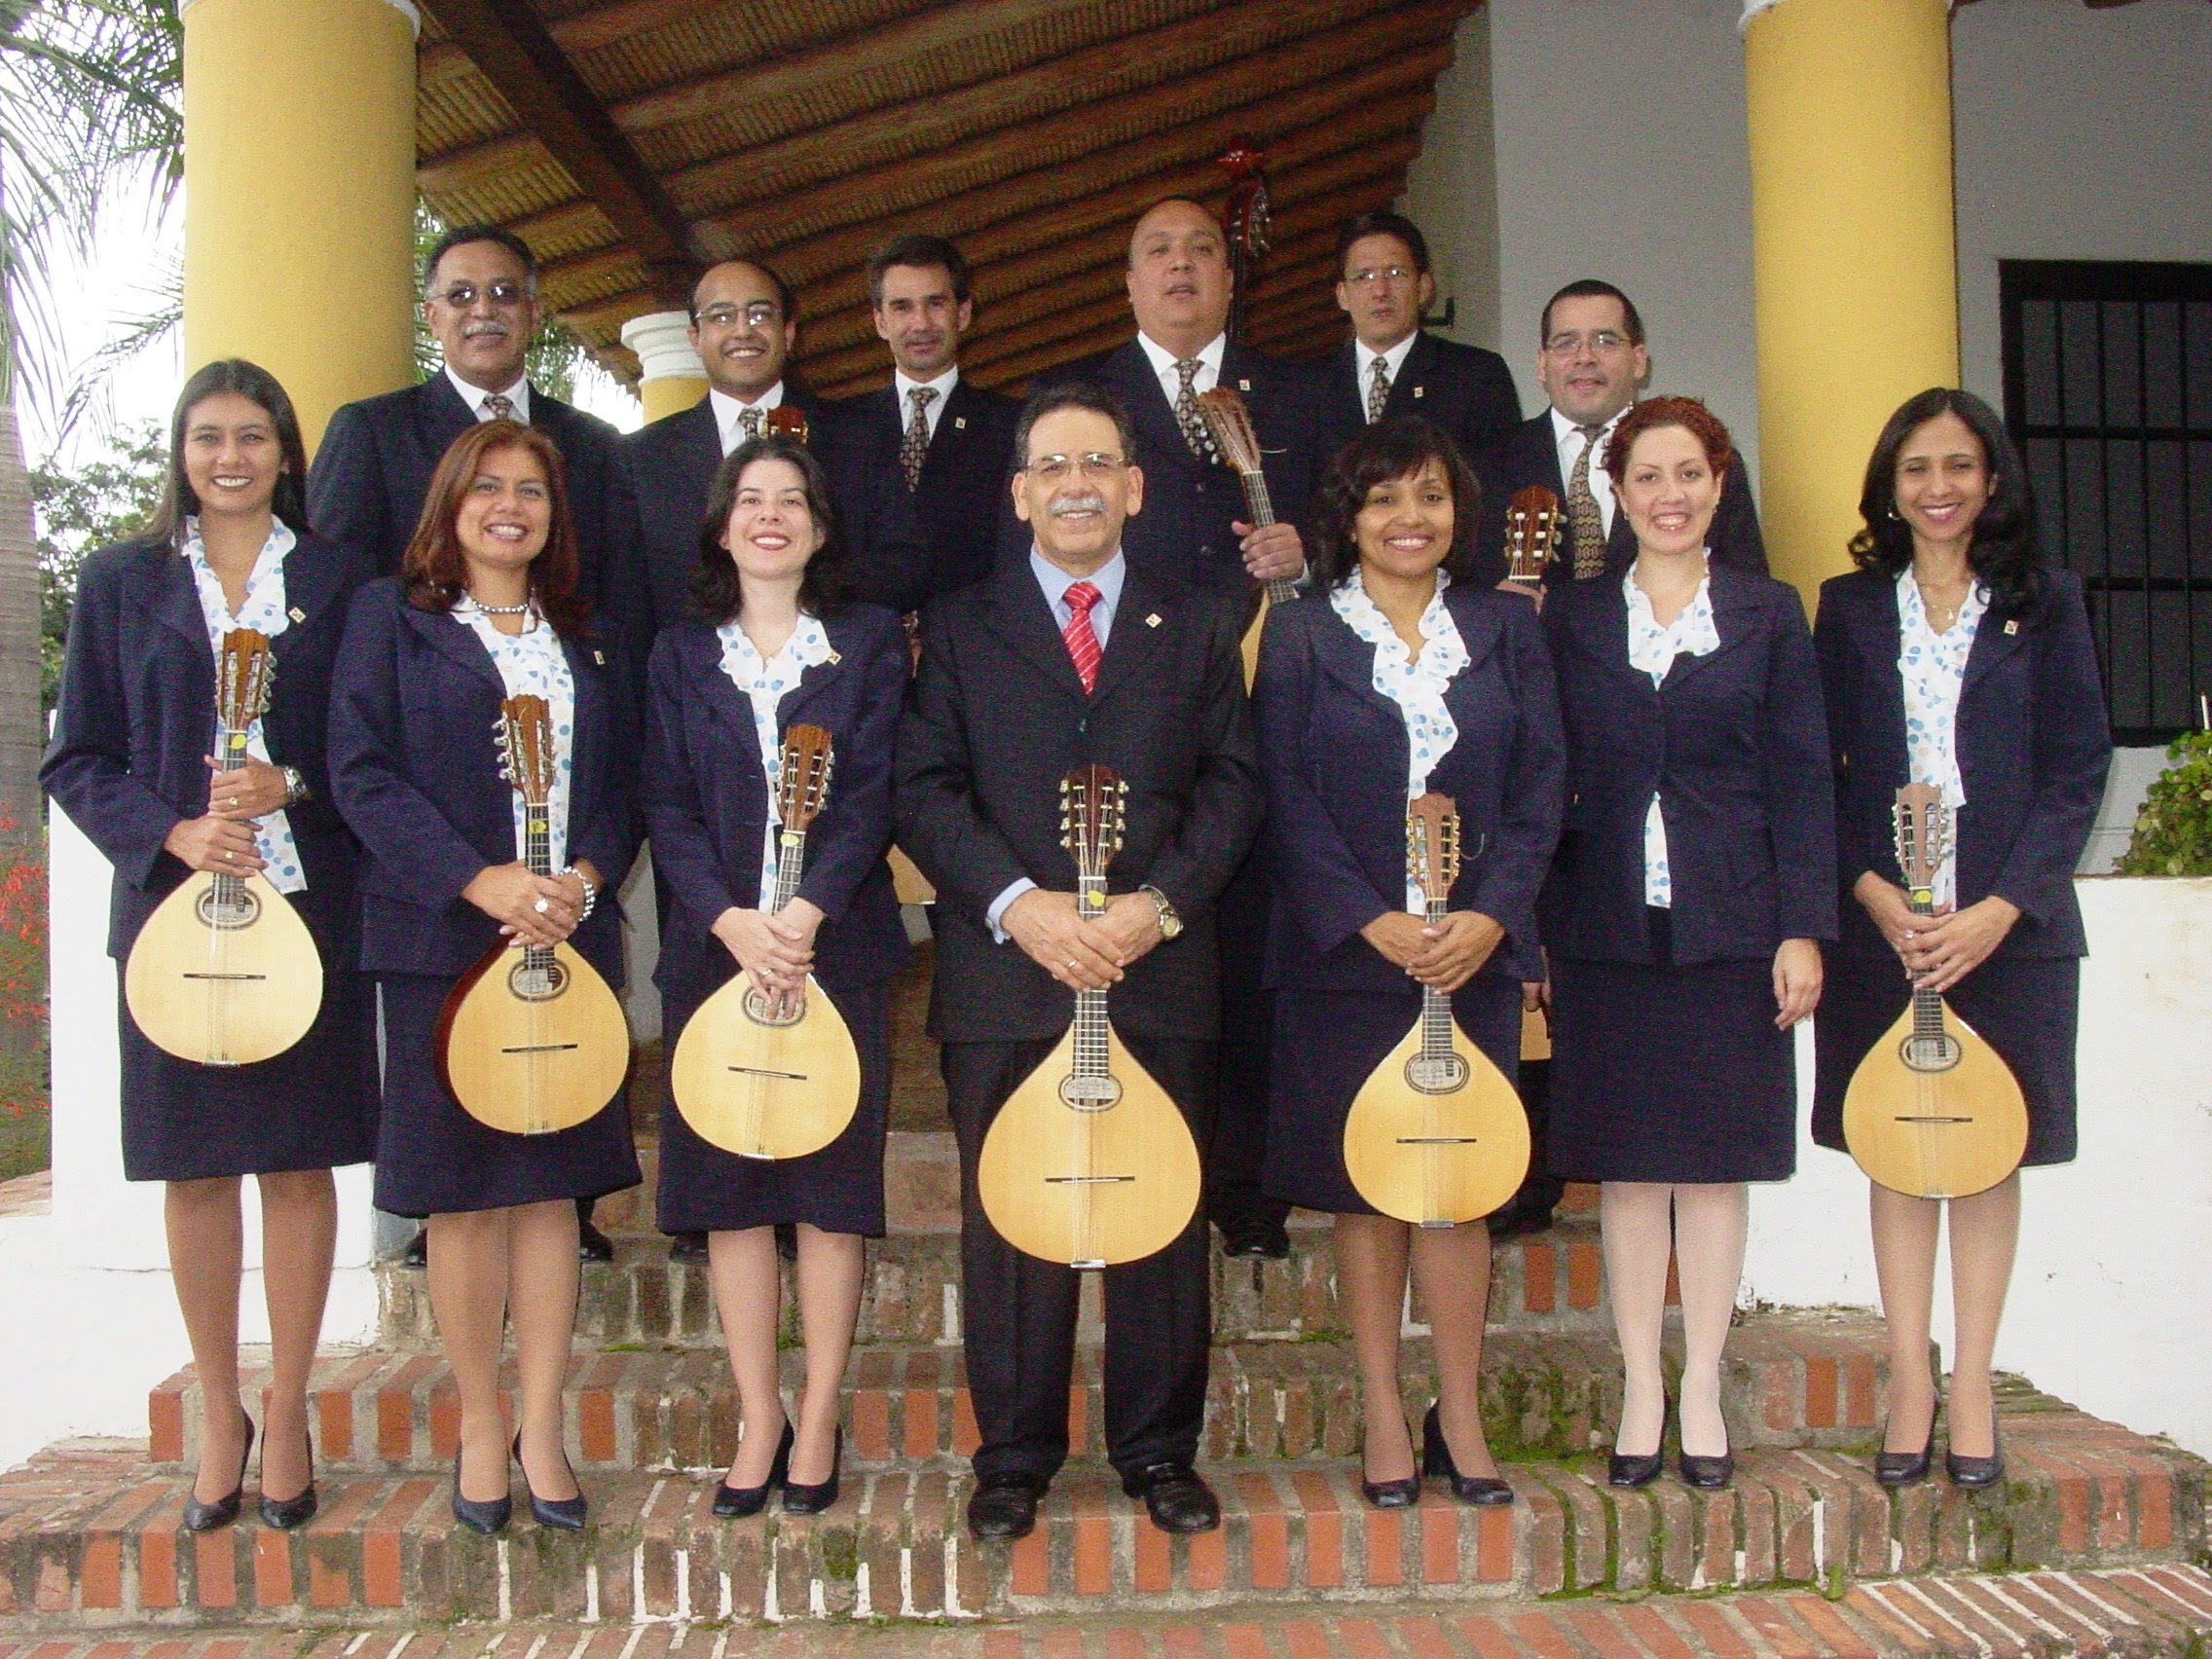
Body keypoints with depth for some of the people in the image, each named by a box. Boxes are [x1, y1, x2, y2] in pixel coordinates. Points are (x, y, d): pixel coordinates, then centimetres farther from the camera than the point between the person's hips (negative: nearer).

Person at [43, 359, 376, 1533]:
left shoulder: (338, 580, 6)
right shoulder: (121, 582, 9)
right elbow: (76, 761, 6)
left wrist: (292, 787, -14)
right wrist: (173, 833, -11)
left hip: (308, 911, -1)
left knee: (298, 1161, 3)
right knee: (194, 1167, 6)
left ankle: (288, 1412, 17)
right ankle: (219, 1412, 21)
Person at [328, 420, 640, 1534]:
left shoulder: (587, 638, 16)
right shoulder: (392, 617, 5)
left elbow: (624, 782, 10)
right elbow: (360, 771, -6)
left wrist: (586, 876, -10)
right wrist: (479, 880, -16)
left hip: (567, 936, 3)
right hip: (442, 941, -3)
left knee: (551, 1184, 5)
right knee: (462, 1190, 2)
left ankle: (541, 1429, 13)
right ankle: (482, 1429, 14)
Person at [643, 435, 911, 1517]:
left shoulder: (870, 644, 6)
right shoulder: (682, 654, 11)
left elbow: (874, 792, -4)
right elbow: (667, 805, 2)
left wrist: (805, 913, -17)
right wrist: (730, 920, -13)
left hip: (836, 943, -1)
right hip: (715, 945, 2)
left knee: (832, 1180, 1)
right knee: (728, 1184, 3)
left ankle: (818, 1419, 13)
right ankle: (759, 1420, 14)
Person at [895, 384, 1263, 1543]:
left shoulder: (1198, 626, 13)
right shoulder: (959, 626, 9)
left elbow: (1231, 784, 5)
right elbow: (926, 789, 0)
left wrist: (1159, 903, -11)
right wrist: (1018, 904, -14)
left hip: (1162, 969, 1)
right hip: (1003, 970, -1)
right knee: (1008, 1220, 5)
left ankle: (1160, 1449, 21)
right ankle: (1013, 1457, 19)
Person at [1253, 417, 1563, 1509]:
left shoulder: (1504, 628, 10)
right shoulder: (1301, 634, 3)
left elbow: (1541, 785, 4)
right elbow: (1286, 796, -3)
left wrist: (1492, 914, -10)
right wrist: (1369, 920, -14)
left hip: (1475, 946, 2)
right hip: (1343, 950, -1)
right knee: (1361, 1187, 4)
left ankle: (1460, 1421, 15)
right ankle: (1385, 1423, 15)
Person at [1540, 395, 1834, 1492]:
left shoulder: (1768, 614, 6)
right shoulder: (1571, 619, 7)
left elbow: (1801, 777, 3)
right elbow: (1547, 782, 5)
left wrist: (1804, 928, -5)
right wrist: (1535, 934, -1)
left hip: (1732, 927, 0)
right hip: (1609, 930, 0)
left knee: (1717, 1159, 5)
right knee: (1628, 1164, 5)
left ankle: (1702, 1390, 16)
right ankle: (1641, 1391, 15)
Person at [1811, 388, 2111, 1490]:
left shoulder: (2046, 602, 5)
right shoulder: (1850, 606, 8)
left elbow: (2078, 768, 0)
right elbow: (1821, 769, 4)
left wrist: (2001, 905, -11)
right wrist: (1871, 890, -11)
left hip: (2010, 924, -1)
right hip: (1882, 925, 1)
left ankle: (1971, 1389, 15)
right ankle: (1910, 1384, 14)